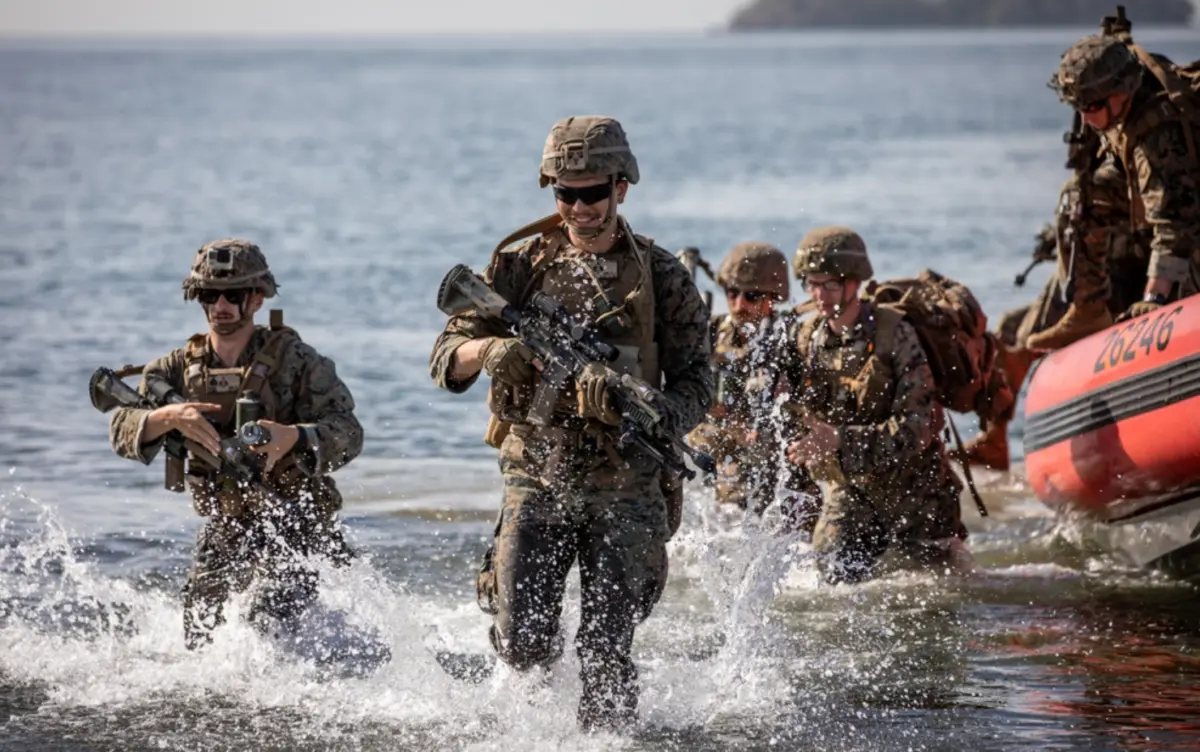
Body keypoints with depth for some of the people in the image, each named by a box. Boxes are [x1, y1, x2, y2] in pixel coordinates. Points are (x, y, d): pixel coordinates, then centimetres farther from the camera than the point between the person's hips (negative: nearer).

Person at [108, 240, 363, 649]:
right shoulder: (179, 367, 3)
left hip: (295, 513, -4)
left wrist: (294, 437, -38)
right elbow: (123, 431, -9)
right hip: (226, 520, 4)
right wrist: (167, 417, -32)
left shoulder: (294, 359, -8)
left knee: (273, 619, -23)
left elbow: (348, 432, -17)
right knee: (199, 633, 2)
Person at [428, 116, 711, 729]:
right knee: (521, 645, -5)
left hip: (624, 488, -1)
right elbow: (445, 361, 0)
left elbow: (695, 380, 0)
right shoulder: (519, 265, 2)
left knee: (605, 653, -5)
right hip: (536, 480, 1)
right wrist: (489, 350, -24)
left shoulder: (661, 277, -1)